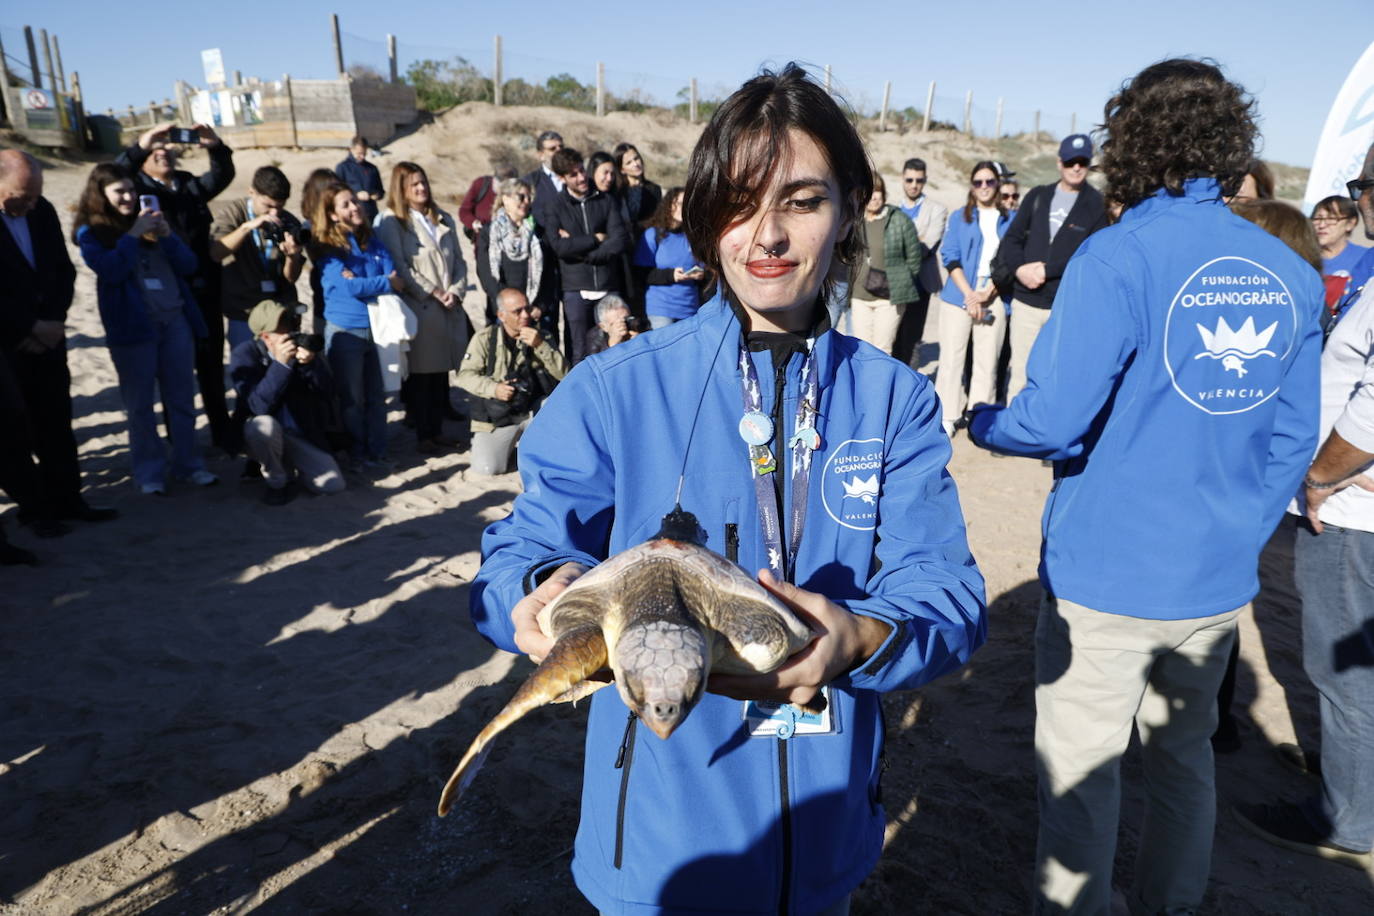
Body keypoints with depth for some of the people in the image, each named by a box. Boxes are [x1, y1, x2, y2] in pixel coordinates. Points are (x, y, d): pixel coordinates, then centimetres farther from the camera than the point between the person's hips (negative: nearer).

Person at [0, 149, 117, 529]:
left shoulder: (42, 211, 2)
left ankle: (66, 497, 21)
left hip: (47, 336, 5)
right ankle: (32, 505, 16)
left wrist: (53, 321, -3)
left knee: (57, 422, 11)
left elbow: (64, 270, 8)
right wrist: (31, 327, -13)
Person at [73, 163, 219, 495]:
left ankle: (188, 464, 17)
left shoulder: (152, 221, 12)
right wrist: (133, 235, -13)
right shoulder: (91, 232, 2)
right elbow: (112, 271, -15)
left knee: (182, 398, 7)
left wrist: (166, 236, -10)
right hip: (132, 326, -3)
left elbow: (189, 265, 4)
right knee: (139, 404, 3)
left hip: (176, 320, 3)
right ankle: (148, 472, 12)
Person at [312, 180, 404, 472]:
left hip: (378, 326, 5)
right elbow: (348, 287, -17)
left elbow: (394, 278, 0)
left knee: (377, 395, 8)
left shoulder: (373, 242, 10)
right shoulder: (328, 248, -5)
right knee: (352, 398, 5)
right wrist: (386, 282, -8)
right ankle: (357, 455, 15)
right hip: (346, 330, -4)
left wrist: (363, 282, -15)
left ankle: (377, 453, 17)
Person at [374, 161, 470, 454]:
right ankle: (423, 435, 9)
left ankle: (437, 430, 20)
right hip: (419, 309, -5)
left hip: (449, 308, 5)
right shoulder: (391, 221, -1)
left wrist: (455, 291, -2)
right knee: (421, 373, 0)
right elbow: (400, 268, -8)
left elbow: (458, 261, 15)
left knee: (442, 372, 9)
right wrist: (434, 293, -11)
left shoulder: (443, 219, 18)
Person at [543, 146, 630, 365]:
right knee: (578, 354, 2)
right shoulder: (554, 208, 5)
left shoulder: (607, 201, 7)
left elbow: (621, 241, -6)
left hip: (609, 287, 1)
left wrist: (578, 247, -7)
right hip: (575, 289, -1)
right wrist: (596, 239, -6)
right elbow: (559, 246, -10)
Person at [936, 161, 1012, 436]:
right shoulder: (959, 217, 10)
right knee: (952, 357, -4)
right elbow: (950, 257, 1)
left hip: (994, 299, 1)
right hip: (958, 296, 0)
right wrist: (969, 294, -10)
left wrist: (987, 294, -8)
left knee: (987, 362, -1)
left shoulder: (1010, 220, 11)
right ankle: (947, 416, 3)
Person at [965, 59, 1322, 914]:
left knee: (1080, 775, 9)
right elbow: (1293, 441, 6)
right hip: (1219, 580, 7)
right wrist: (1241, 533, 19)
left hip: (1108, 578, -6)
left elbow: (1053, 420, -21)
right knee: (1185, 757, 23)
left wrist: (980, 421, 0)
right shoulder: (1293, 275, 2)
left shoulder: (1117, 257, -17)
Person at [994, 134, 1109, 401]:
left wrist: (1047, 270, -14)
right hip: (1025, 300, 3)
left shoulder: (1096, 205, 1)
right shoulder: (1037, 196, 13)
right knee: (1020, 375, 7)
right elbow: (1012, 238, 9)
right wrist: (1021, 268, -10)